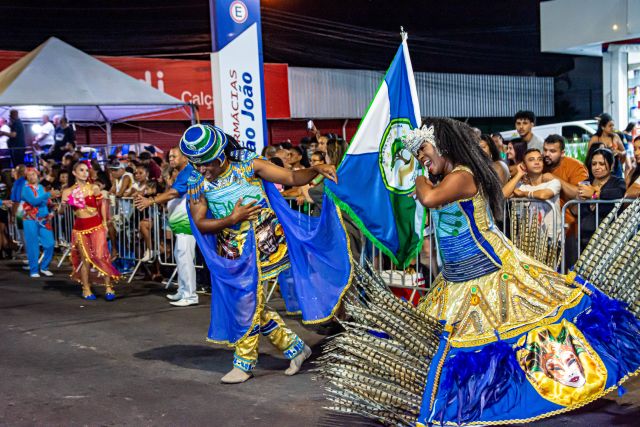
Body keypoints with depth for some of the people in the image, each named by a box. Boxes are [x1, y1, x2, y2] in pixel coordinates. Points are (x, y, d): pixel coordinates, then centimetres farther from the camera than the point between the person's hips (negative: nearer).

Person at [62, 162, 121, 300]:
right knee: (85, 259, 4)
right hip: (80, 228, 2)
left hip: (96, 225, -1)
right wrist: (64, 204, -16)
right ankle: (86, 289, 16)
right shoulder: (68, 191, 3)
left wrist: (105, 223, 5)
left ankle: (108, 287, -1)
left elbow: (102, 204, 7)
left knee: (100, 256, -10)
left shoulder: (94, 188, -1)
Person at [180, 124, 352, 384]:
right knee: (251, 307, 7)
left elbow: (291, 178, -6)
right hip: (235, 255, 3)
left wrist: (315, 170, -23)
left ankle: (244, 363, 14)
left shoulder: (248, 165, -8)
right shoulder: (198, 184, -2)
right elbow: (200, 223, -4)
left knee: (248, 306, -2)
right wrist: (231, 220, -17)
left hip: (268, 244, -3)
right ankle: (294, 347, 23)